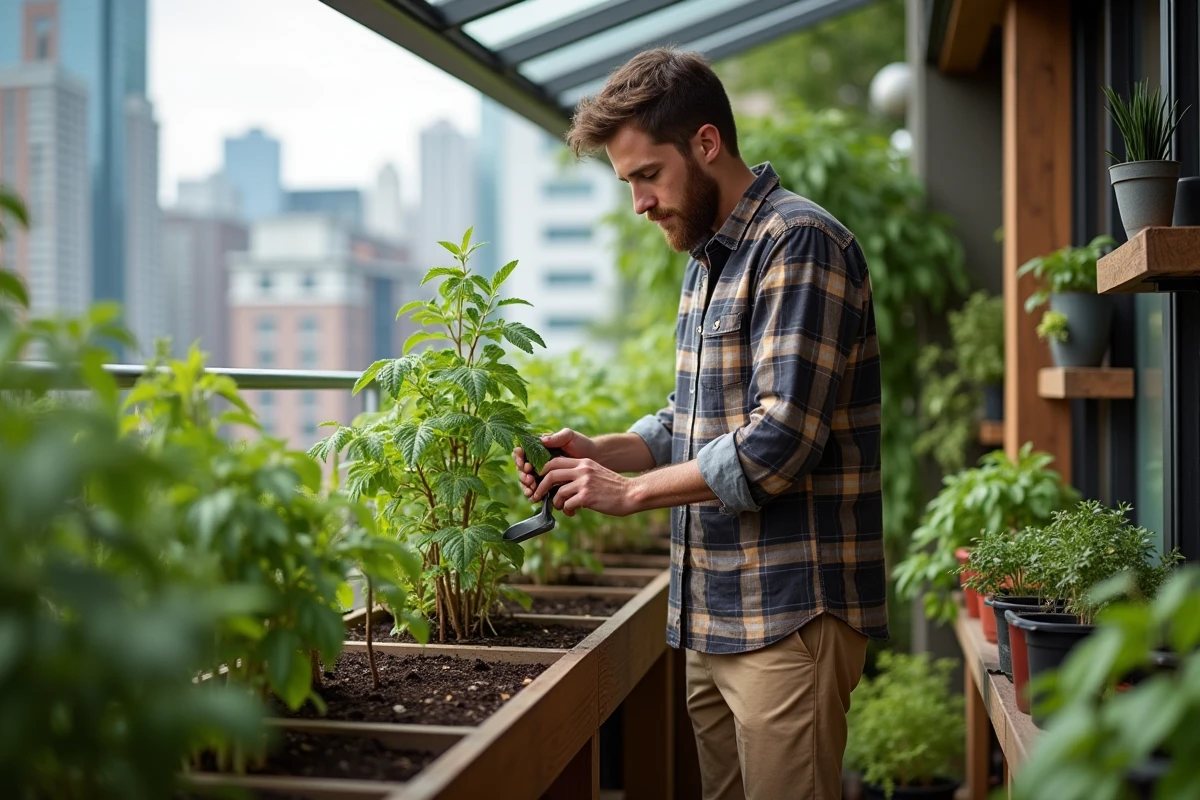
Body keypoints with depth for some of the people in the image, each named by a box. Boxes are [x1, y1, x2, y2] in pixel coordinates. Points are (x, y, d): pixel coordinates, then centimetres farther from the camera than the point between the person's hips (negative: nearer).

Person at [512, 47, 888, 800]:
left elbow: (778, 442, -21)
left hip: (788, 614, -9)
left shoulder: (800, 243, -14)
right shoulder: (708, 260, 17)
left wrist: (631, 491, -12)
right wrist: (598, 449, 5)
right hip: (713, 615, 9)